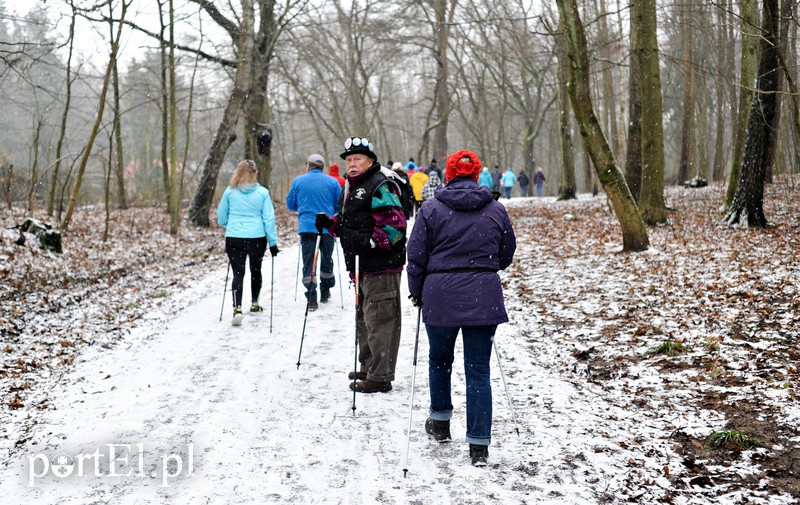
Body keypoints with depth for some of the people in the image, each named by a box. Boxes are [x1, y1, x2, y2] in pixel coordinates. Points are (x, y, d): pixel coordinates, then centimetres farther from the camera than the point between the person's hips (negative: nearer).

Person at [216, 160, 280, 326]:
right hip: (257, 238, 0)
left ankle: (237, 308, -17)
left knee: (238, 273, 0)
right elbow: (269, 218, -4)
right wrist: (273, 242, 3)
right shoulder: (263, 192, -5)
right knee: (255, 270, 20)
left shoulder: (230, 191, -2)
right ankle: (254, 304, 33)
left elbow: (221, 216, 9)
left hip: (234, 238, 0)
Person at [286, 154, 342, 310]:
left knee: (308, 261, 1)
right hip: (328, 227, 1)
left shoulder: (298, 181, 2)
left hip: (306, 226, -1)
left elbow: (290, 205, 9)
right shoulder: (332, 181, 1)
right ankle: (325, 293, 29)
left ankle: (311, 298, -10)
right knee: (326, 259, 18)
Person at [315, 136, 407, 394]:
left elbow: (395, 224, -19)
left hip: (381, 266, -10)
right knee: (364, 317, 19)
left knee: (379, 320, -8)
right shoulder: (350, 187, 19)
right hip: (361, 266, 10)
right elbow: (347, 224, 28)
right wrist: (330, 223, 10)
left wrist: (371, 242, -29)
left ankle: (380, 377, -4)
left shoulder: (380, 186, -12)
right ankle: (367, 368, 32)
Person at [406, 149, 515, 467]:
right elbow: (506, 256, 13)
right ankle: (479, 446, 1)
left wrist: (417, 293, 13)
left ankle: (441, 423, 34)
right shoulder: (496, 211, 4)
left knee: (439, 359, 22)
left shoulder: (432, 210, -2)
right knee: (479, 370, 3)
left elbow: (416, 257, -1)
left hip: (441, 297, -1)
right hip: (484, 298, 1)